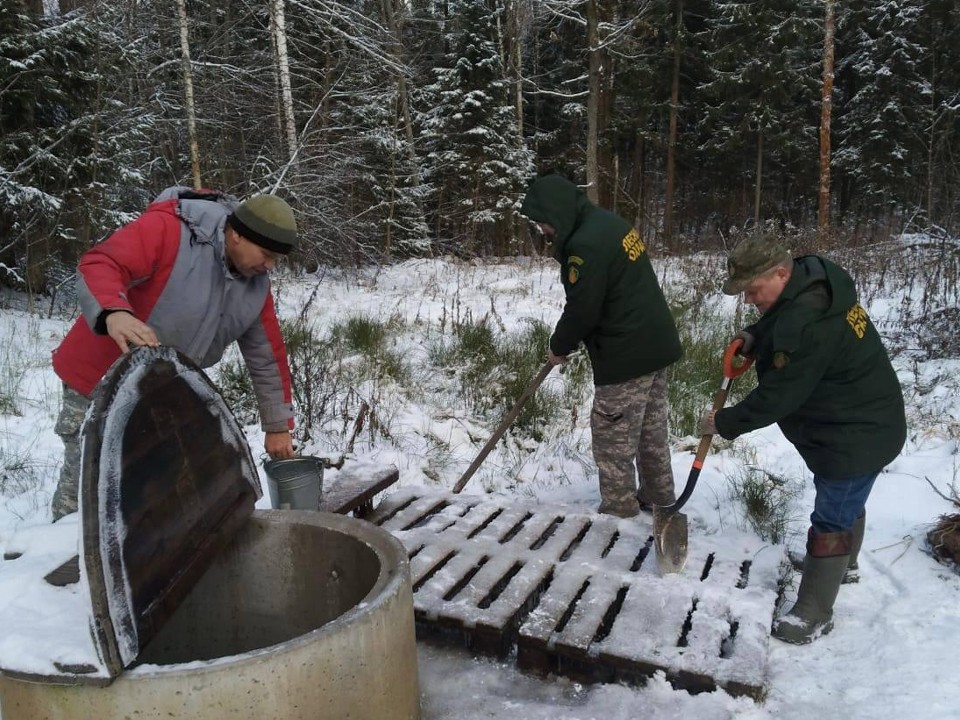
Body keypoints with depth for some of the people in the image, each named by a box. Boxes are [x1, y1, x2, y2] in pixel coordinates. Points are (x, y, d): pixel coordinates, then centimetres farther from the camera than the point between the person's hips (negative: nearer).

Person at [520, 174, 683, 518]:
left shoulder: (586, 245, -22)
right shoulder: (610, 223, 10)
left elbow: (581, 310, -19)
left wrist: (559, 346, 0)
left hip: (626, 354, -10)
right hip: (655, 344, 10)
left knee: (613, 438, 3)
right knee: (651, 431, 19)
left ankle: (619, 509, 13)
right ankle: (659, 498, 31)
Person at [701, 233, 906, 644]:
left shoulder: (806, 325, -34)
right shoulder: (811, 281, -4)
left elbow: (777, 397, -27)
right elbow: (779, 322, 18)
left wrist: (725, 422, -14)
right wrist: (755, 337, -1)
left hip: (858, 435, -10)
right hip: (860, 423, 10)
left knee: (831, 520, 0)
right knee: (845, 502, 29)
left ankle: (814, 614, 13)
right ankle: (844, 564, 52)